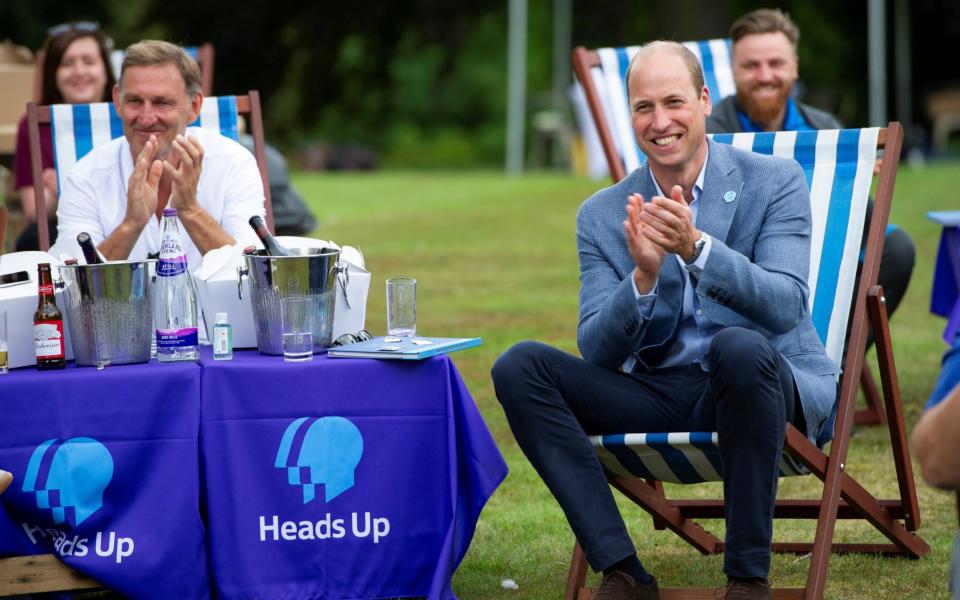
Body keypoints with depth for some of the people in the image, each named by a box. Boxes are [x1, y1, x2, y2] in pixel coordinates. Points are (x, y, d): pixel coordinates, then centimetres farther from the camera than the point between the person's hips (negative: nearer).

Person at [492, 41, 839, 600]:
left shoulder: (775, 181, -2)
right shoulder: (603, 214, 6)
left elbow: (786, 307, -16)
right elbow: (597, 353, -3)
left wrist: (696, 247, -30)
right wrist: (643, 276, -22)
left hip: (767, 386, -3)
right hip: (658, 396, 3)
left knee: (738, 345, -38)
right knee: (520, 366, -18)